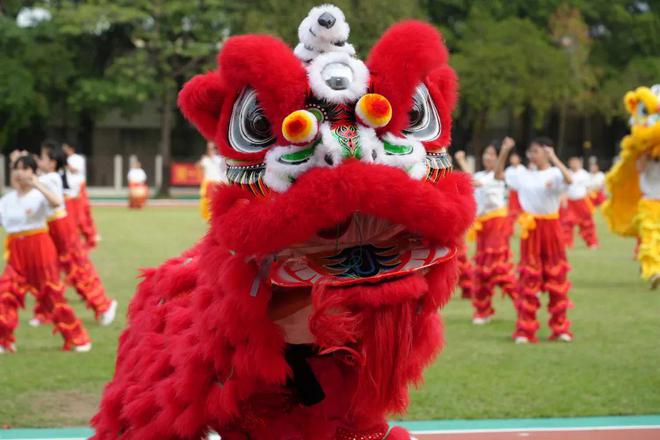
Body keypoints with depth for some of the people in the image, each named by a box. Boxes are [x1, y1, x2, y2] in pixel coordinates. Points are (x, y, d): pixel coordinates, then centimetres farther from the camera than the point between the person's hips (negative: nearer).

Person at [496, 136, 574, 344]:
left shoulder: (555, 173, -7)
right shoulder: (523, 174, 7)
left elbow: (569, 179, -29)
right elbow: (499, 175, 16)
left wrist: (553, 158, -27)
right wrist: (504, 152, 5)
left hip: (551, 227, -3)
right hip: (530, 229, 3)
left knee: (556, 276, 4)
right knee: (528, 278, 2)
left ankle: (560, 328, 14)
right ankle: (524, 330, 4)